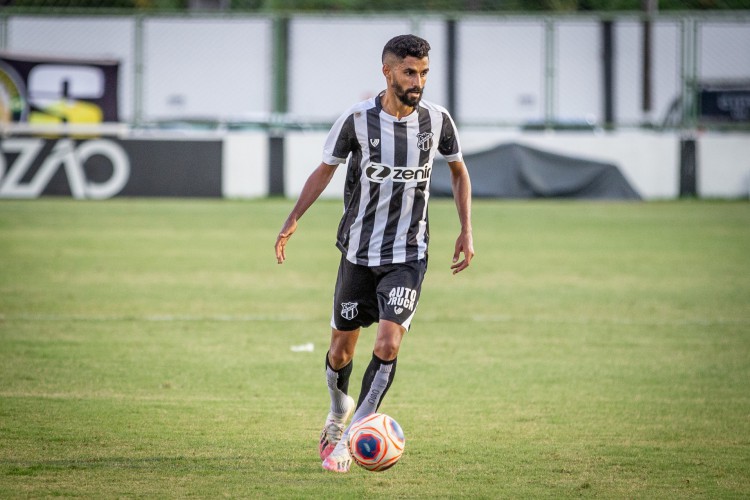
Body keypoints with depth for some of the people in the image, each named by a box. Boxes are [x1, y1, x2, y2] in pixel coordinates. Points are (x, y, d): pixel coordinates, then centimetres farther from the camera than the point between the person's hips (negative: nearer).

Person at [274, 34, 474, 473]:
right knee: (342, 348, 9)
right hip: (359, 252, 0)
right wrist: (293, 220, -6)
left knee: (389, 343, -17)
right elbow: (325, 170, 4)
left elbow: (459, 171, 12)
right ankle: (339, 411, 42)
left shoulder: (437, 120, -5)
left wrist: (467, 231, 7)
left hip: (408, 256, 0)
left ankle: (346, 442, -11)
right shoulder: (357, 120, -10)